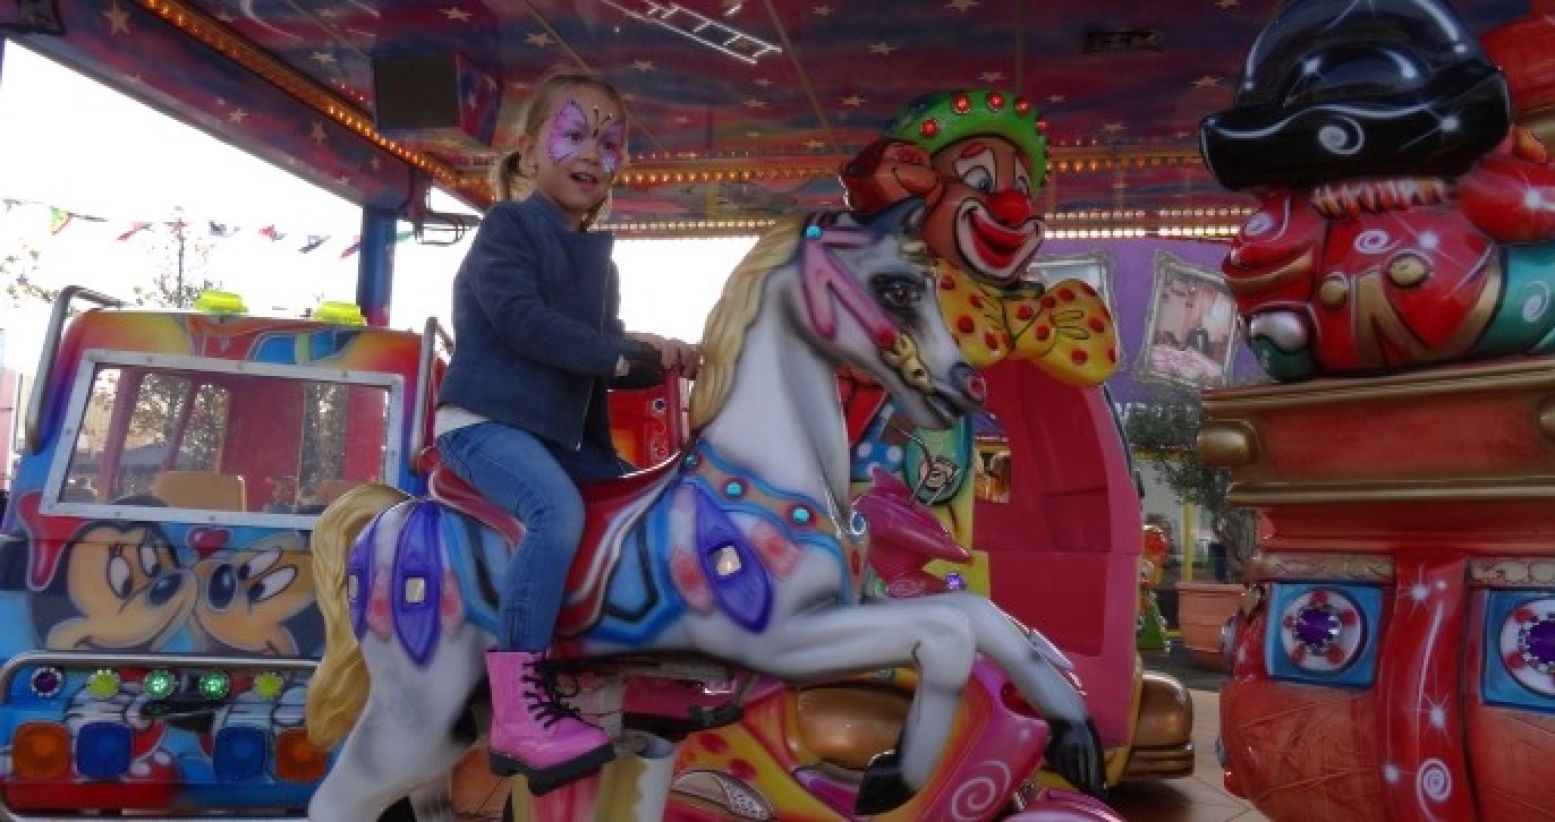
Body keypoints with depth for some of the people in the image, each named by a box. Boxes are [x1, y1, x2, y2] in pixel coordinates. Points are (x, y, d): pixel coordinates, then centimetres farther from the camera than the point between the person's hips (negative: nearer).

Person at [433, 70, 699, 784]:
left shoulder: (598, 257, 18)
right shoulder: (509, 225, -5)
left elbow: (602, 352, 17)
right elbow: (521, 321, -20)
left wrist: (656, 357, -3)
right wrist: (626, 353, -21)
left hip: (558, 432, 9)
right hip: (483, 420, -9)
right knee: (559, 511, -33)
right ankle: (517, 714, -35)